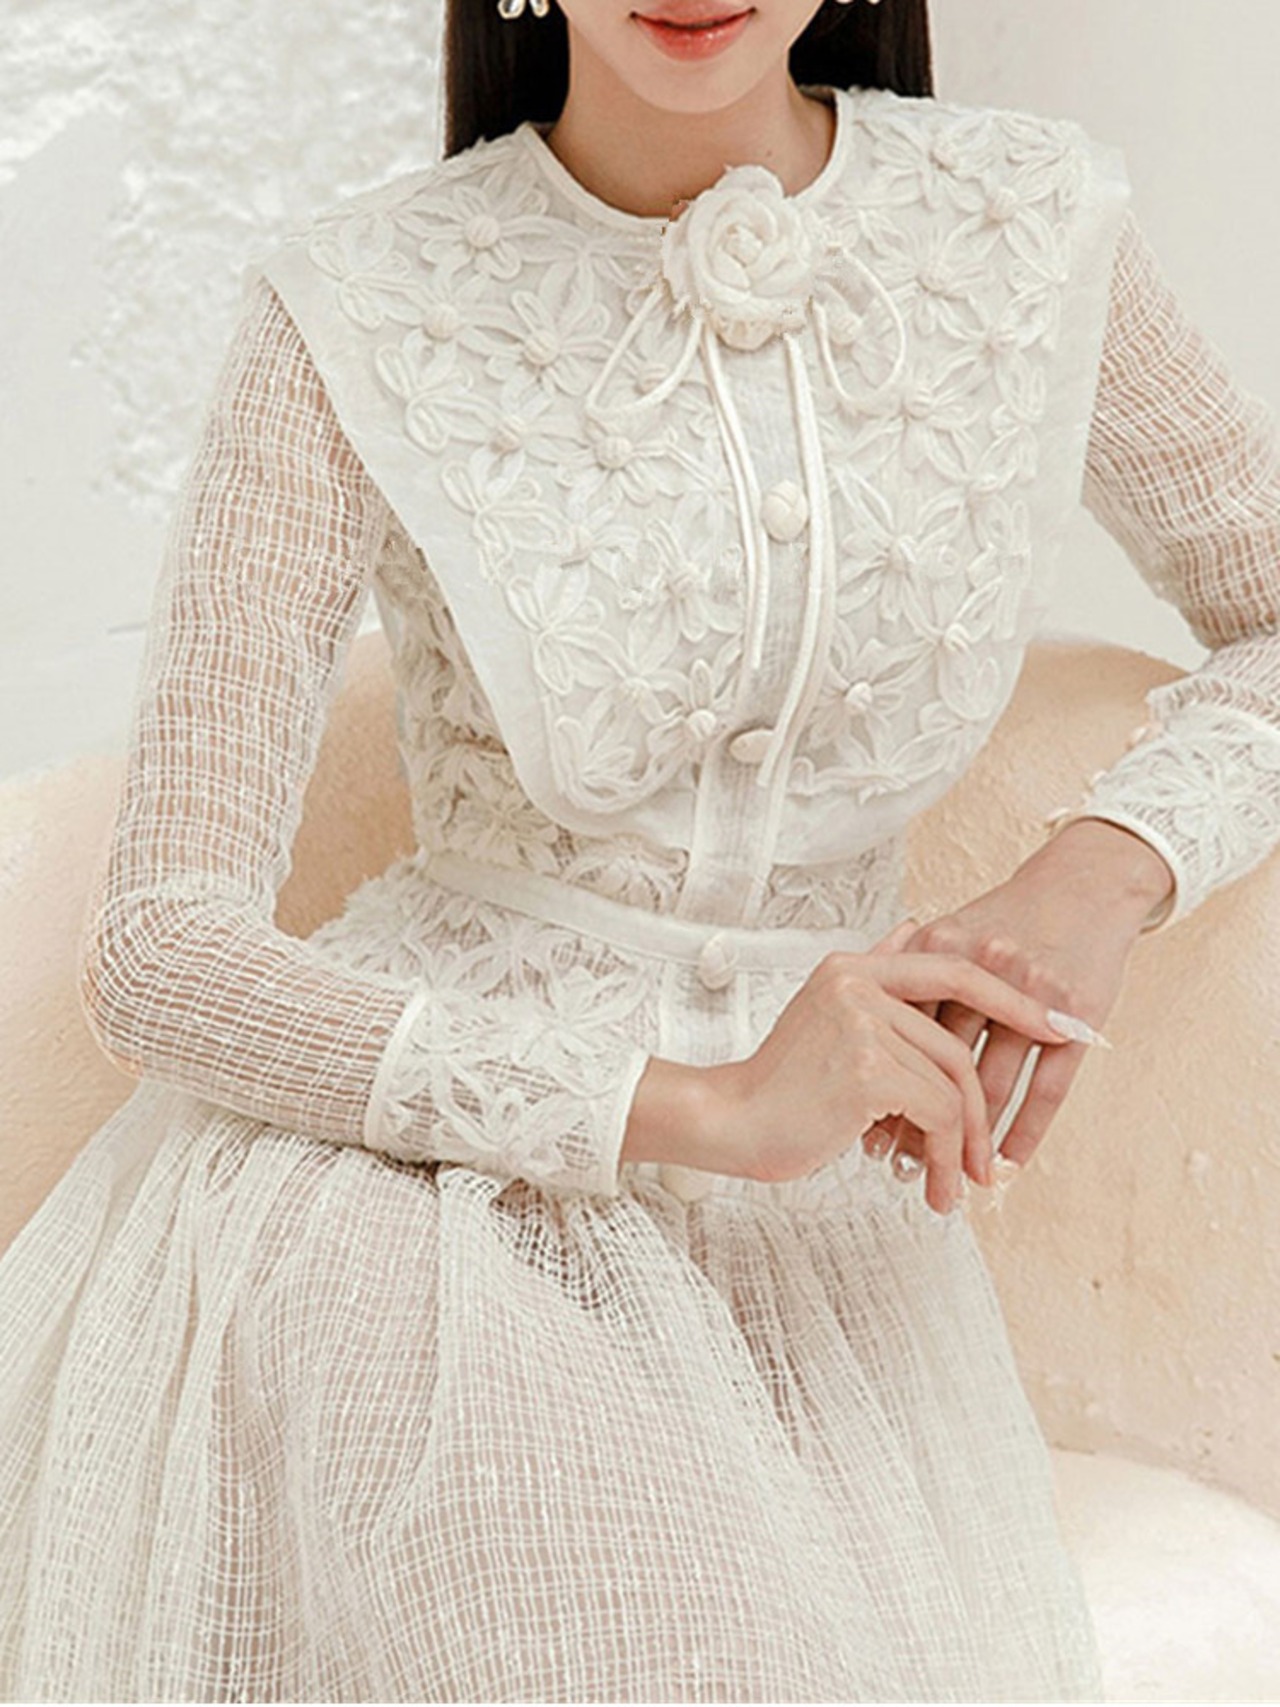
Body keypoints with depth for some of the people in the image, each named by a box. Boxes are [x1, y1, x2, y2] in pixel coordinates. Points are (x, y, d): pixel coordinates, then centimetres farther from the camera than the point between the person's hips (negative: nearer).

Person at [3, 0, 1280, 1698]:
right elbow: (158, 949, -12)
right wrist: (705, 1101, -23)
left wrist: (1109, 866, -8)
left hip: (819, 1212, 3)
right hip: (429, 1156, -3)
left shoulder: (1033, 224, 0)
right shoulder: (353, 321, -9)